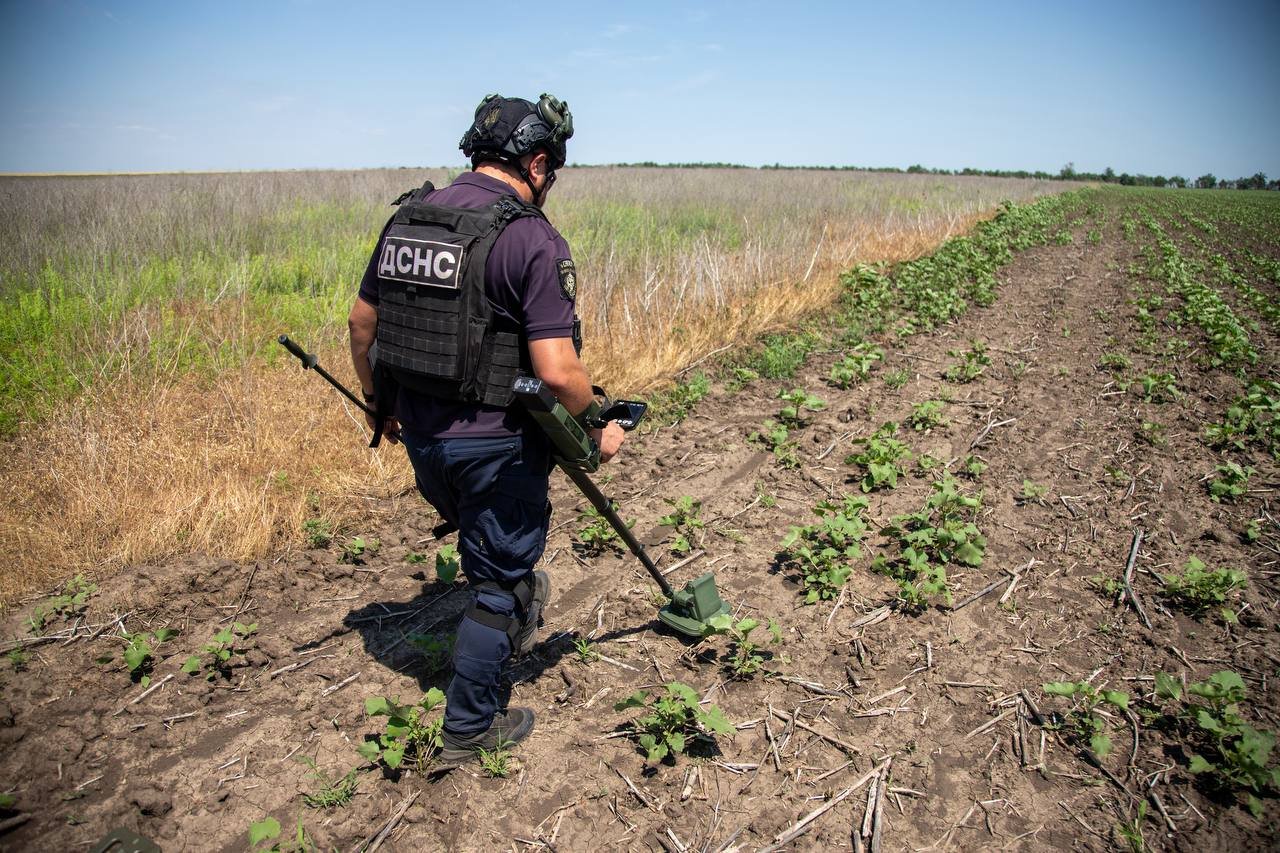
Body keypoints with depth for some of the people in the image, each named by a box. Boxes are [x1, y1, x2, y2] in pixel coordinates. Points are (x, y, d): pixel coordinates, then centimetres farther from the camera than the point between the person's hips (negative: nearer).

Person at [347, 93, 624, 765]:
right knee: (497, 581, 13)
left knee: (481, 537, 32)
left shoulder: (407, 217, 3)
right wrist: (598, 429, -6)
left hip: (420, 437, 7)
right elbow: (557, 372, -24)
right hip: (494, 445, -6)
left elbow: (361, 321, 10)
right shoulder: (532, 240, -18)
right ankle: (469, 727, 28)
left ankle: (516, 617, 57)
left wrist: (381, 404, 23)